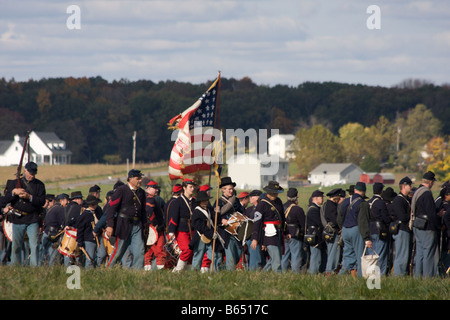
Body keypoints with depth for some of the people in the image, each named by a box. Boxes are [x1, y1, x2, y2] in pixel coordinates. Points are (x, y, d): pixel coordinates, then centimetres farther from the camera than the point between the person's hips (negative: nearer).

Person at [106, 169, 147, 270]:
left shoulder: (141, 192, 13)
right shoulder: (121, 190, -6)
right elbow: (112, 207, -9)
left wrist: (143, 225, 15)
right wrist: (109, 225, -15)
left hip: (137, 225, 5)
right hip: (123, 225, -5)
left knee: (140, 251, -4)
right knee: (119, 251, -1)